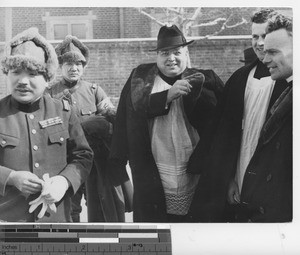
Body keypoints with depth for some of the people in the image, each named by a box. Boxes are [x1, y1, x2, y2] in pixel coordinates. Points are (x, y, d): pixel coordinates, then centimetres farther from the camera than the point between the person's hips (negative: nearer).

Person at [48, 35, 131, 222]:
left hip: (96, 162, 1)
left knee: (100, 213, 7)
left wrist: (110, 111, -24)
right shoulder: (51, 94, 2)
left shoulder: (94, 91, 5)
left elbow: (117, 121, -2)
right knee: (68, 211, 9)